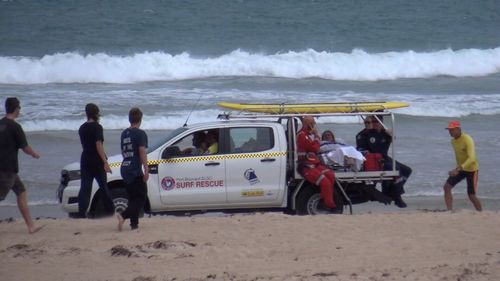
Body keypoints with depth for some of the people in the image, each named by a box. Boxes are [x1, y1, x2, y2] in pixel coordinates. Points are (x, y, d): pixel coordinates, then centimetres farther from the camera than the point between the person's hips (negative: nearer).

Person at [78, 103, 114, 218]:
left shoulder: (82, 128, 10)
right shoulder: (97, 127, -11)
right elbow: (98, 145, -18)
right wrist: (105, 162, -20)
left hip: (85, 160, 5)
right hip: (96, 161, -5)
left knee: (85, 187, 1)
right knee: (103, 186, 9)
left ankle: (82, 212, -9)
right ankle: (109, 209, 18)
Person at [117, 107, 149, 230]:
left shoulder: (124, 133, 13)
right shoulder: (140, 133, -8)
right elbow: (142, 152, -16)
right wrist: (146, 169, -18)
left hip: (125, 169, 7)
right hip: (136, 170, -7)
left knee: (133, 197, 15)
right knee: (141, 197, -2)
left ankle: (134, 223, 11)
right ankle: (123, 215, -20)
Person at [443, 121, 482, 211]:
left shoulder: (467, 140, -27)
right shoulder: (453, 141, 0)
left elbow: (471, 158, -38)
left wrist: (457, 170, -47)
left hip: (472, 169, -7)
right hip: (460, 168, 7)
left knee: (471, 196, -5)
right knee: (447, 187, -10)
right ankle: (449, 211, -10)